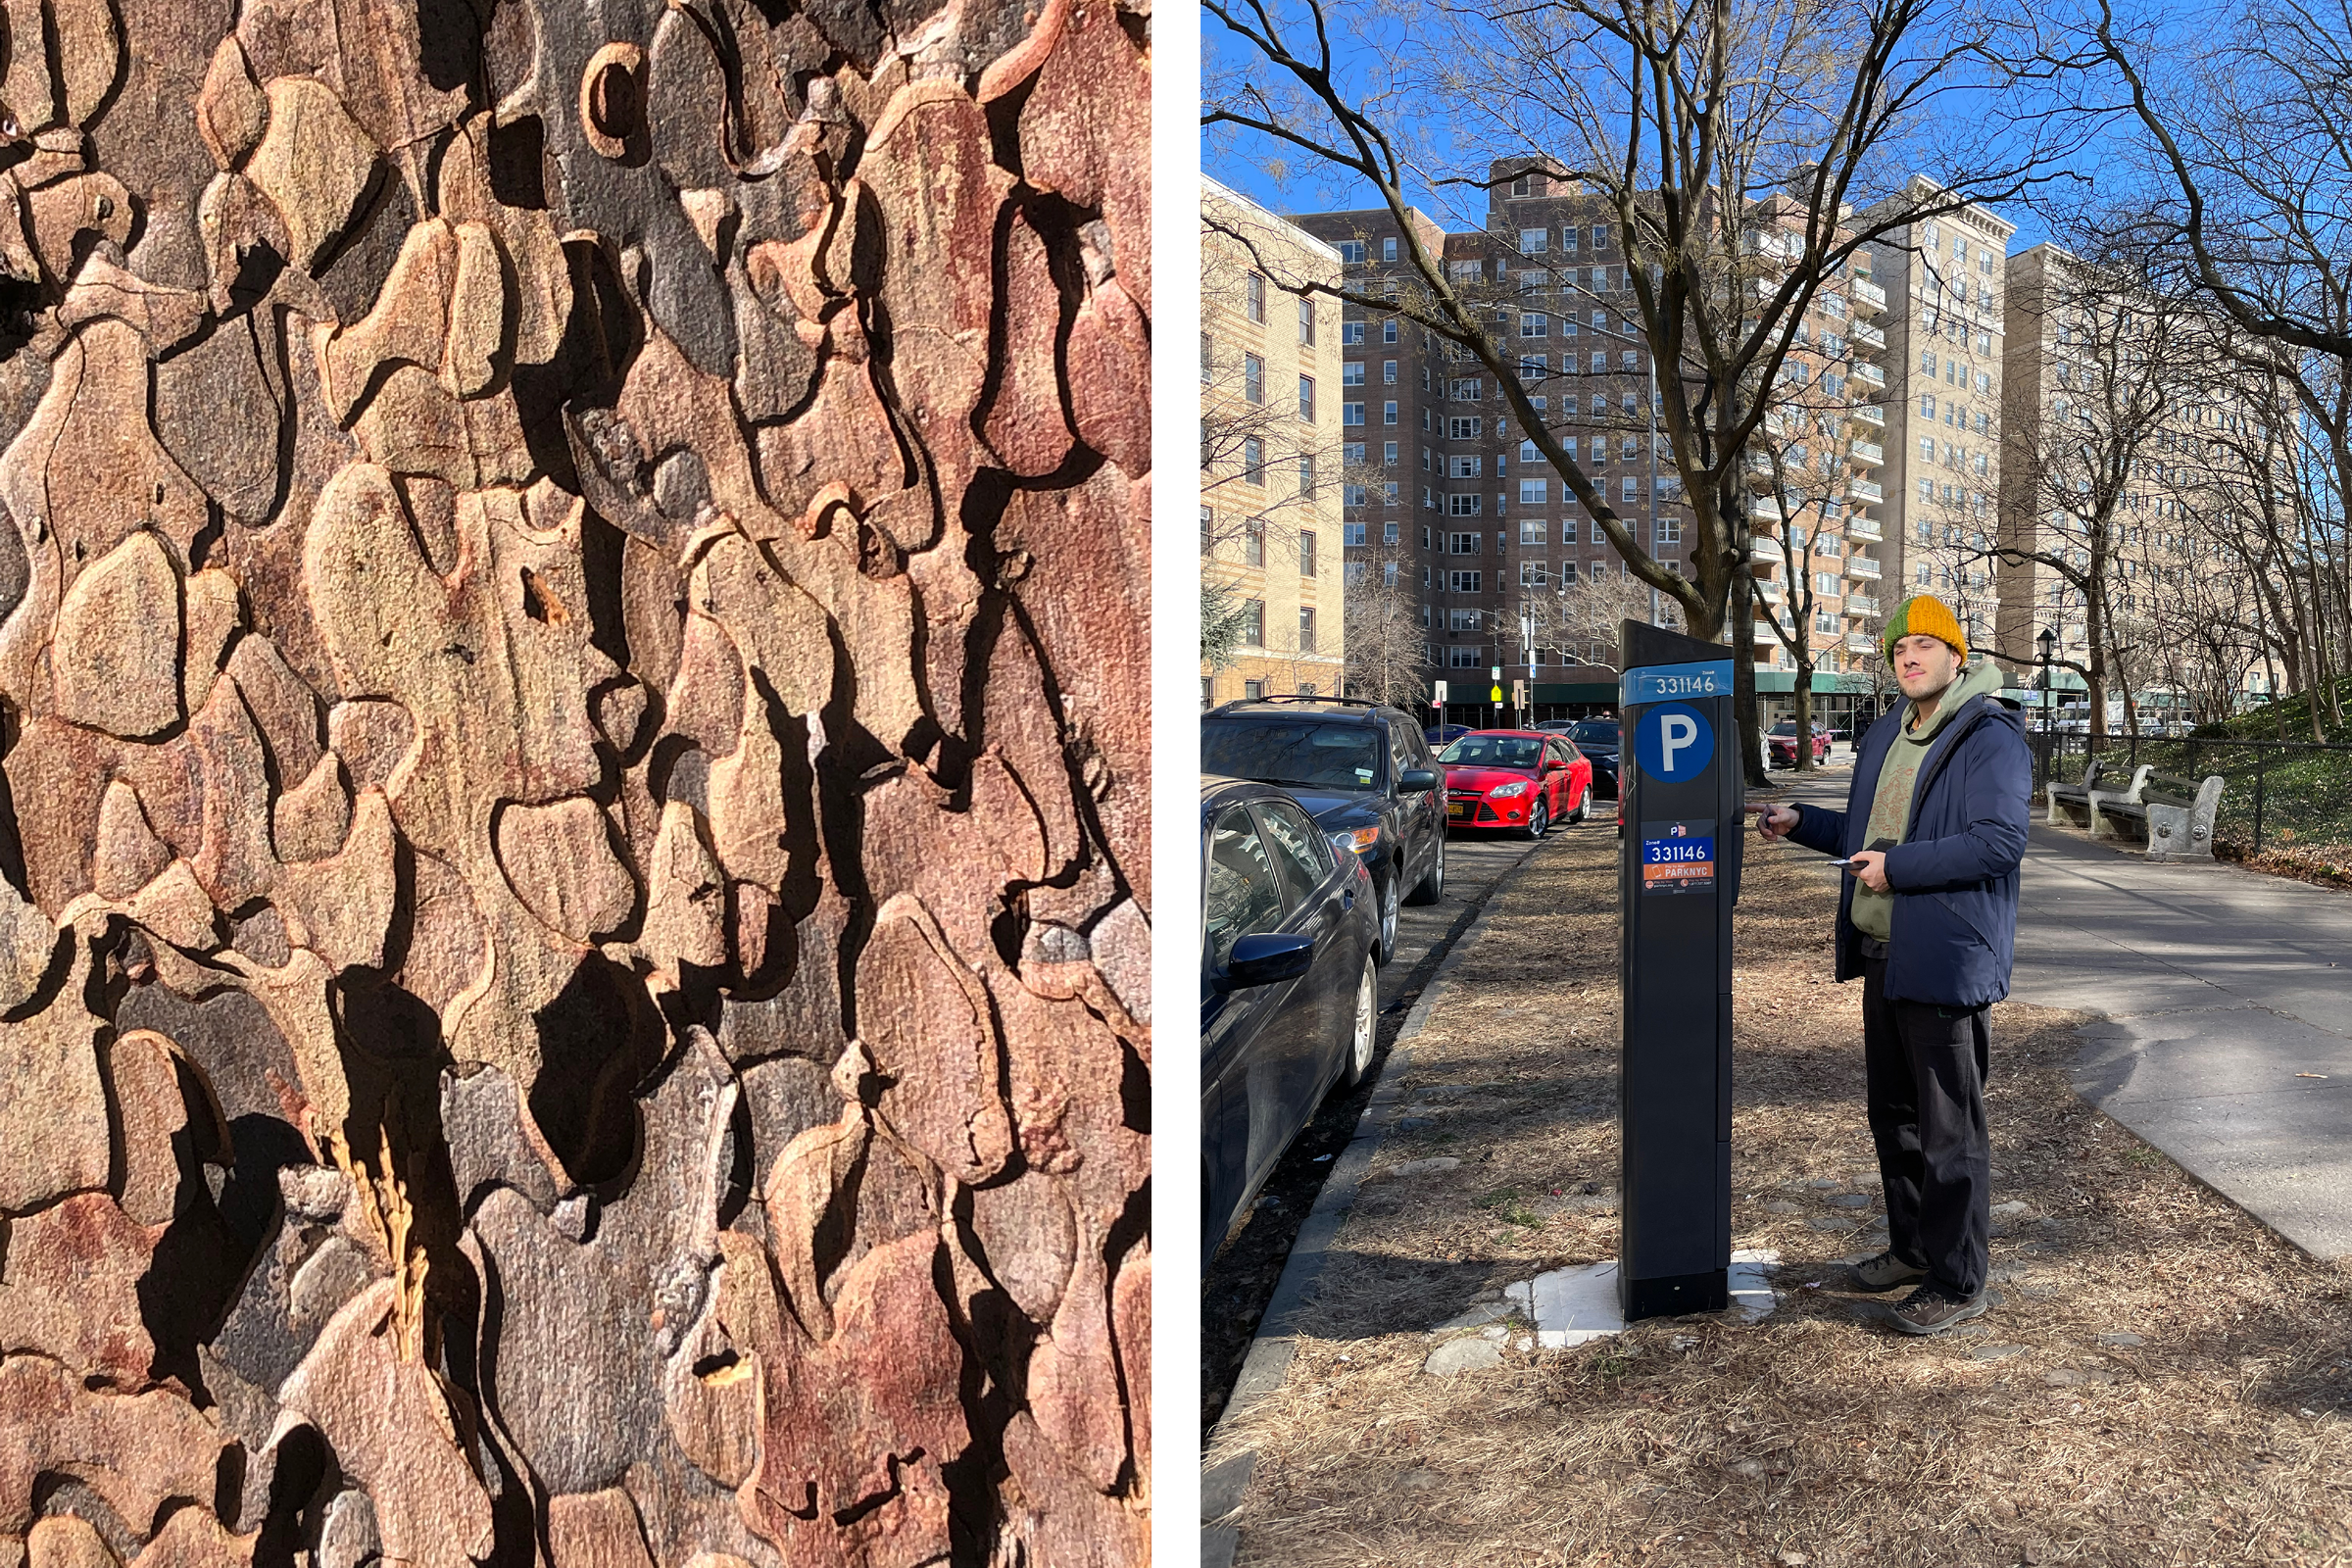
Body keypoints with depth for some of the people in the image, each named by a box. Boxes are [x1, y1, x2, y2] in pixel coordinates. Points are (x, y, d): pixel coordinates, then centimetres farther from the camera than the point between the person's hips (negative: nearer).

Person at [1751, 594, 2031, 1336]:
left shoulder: (1990, 738, -12)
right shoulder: (1887, 735, 15)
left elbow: (2000, 842, -23)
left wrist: (1897, 866, -24)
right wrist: (1801, 823, 12)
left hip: (1946, 960, -9)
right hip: (1884, 956, 9)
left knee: (1950, 1129, 0)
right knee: (1893, 1112, 19)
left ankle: (1958, 1281, 11)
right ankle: (1912, 1247, 34)